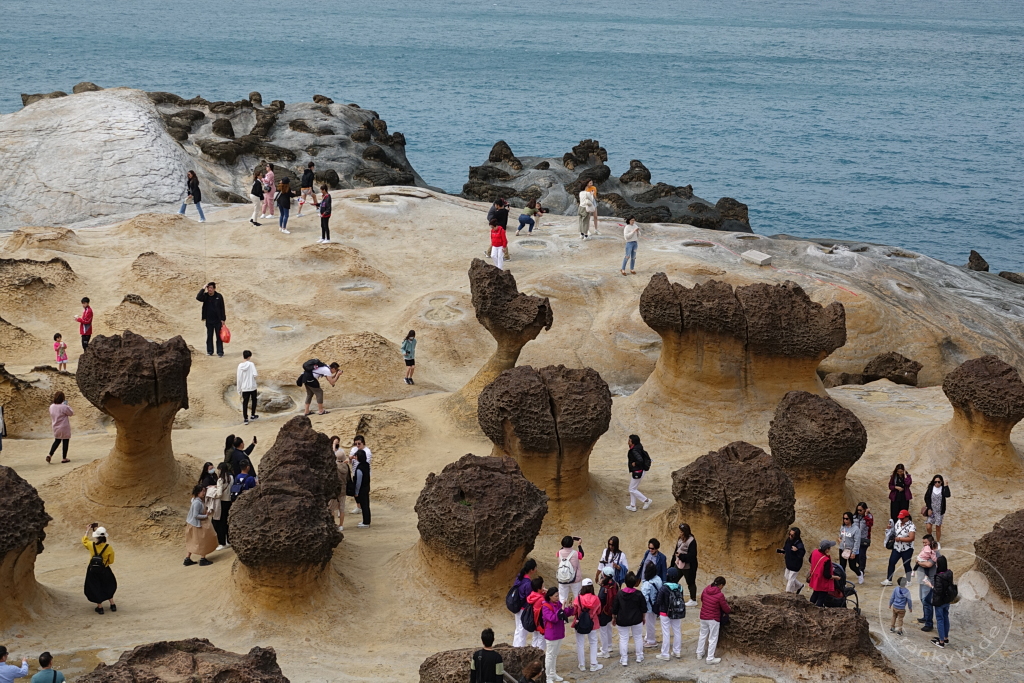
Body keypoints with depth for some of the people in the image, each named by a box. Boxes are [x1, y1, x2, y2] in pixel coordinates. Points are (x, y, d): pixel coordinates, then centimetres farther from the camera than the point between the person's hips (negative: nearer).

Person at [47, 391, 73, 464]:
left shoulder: (51, 406, -3)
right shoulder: (64, 407, -24)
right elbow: (71, 413, -8)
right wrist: (67, 405, 0)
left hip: (56, 428, 6)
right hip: (64, 428, -6)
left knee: (57, 441, 22)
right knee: (65, 442, 10)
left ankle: (50, 455, 8)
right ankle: (64, 458, 16)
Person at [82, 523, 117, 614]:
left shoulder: (91, 545, -14)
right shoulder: (108, 548, -15)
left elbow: (84, 540, 9)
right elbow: (111, 561, -5)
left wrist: (88, 531, 22)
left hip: (93, 571, -1)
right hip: (104, 570, 1)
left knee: (95, 589, 13)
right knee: (108, 587, 22)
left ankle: (100, 608, 18)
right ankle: (112, 605, 27)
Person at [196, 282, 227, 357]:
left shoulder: (219, 296, -5)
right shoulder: (205, 296, 0)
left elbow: (222, 308, -3)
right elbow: (198, 298, -20)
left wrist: (223, 319, -6)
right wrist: (203, 289, -20)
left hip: (218, 320, -3)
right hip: (209, 320, 3)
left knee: (219, 336, 0)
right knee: (209, 336, 9)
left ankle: (220, 352, 2)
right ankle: (209, 351, 18)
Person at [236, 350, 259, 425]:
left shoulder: (240, 366, -4)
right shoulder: (251, 364, -11)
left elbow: (238, 379, -1)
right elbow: (255, 375, -20)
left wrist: (239, 389, 7)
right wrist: (257, 374, 5)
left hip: (244, 388, 1)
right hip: (252, 387, -1)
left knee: (245, 403, 6)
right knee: (254, 400, 21)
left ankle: (245, 419, 3)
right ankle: (253, 415, 31)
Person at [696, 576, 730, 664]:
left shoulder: (706, 590, -4)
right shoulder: (720, 595, -21)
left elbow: (701, 599, 17)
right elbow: (726, 609, -10)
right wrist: (730, 609, 12)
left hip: (703, 617, 6)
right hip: (713, 619, -6)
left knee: (703, 635, 23)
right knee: (713, 638, 6)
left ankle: (699, 653, 35)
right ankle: (710, 658, 11)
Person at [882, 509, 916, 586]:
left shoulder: (911, 526, -17)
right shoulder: (898, 522, 5)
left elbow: (911, 538, -27)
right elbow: (894, 531, 22)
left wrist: (900, 539, -23)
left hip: (907, 549, -7)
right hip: (897, 548, 7)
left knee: (906, 565, 4)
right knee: (891, 562, 3)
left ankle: (908, 582, 19)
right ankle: (889, 580, 9)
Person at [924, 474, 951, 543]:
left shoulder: (943, 488, -6)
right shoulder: (931, 488, -2)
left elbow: (947, 495, -25)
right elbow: (927, 498, 0)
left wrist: (946, 485, -24)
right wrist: (929, 508, -7)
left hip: (939, 511, -1)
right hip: (931, 510, 1)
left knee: (938, 527, 5)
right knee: (928, 527, -6)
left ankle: (937, 542, 20)